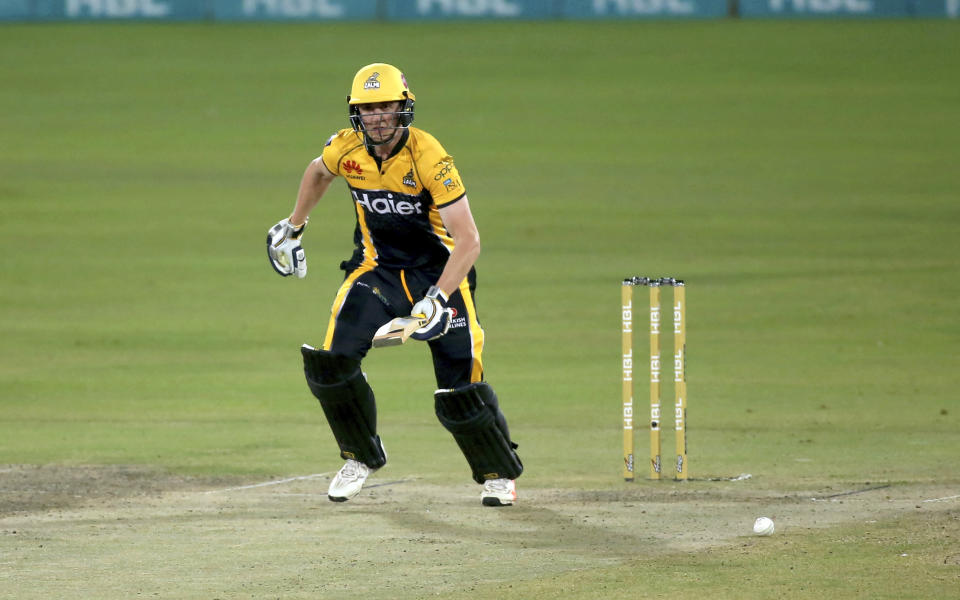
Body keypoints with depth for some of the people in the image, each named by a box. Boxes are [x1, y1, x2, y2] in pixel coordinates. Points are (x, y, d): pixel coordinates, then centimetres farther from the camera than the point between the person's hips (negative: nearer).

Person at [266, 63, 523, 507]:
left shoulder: (428, 157, -26)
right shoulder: (345, 149, -11)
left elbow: (468, 240, -28)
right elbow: (318, 172, 17)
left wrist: (438, 298, -38)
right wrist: (293, 227, 25)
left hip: (439, 270, -4)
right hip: (377, 266, 4)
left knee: (460, 387, -12)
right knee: (330, 362, -14)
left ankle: (499, 474, 14)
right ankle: (362, 456, 10)